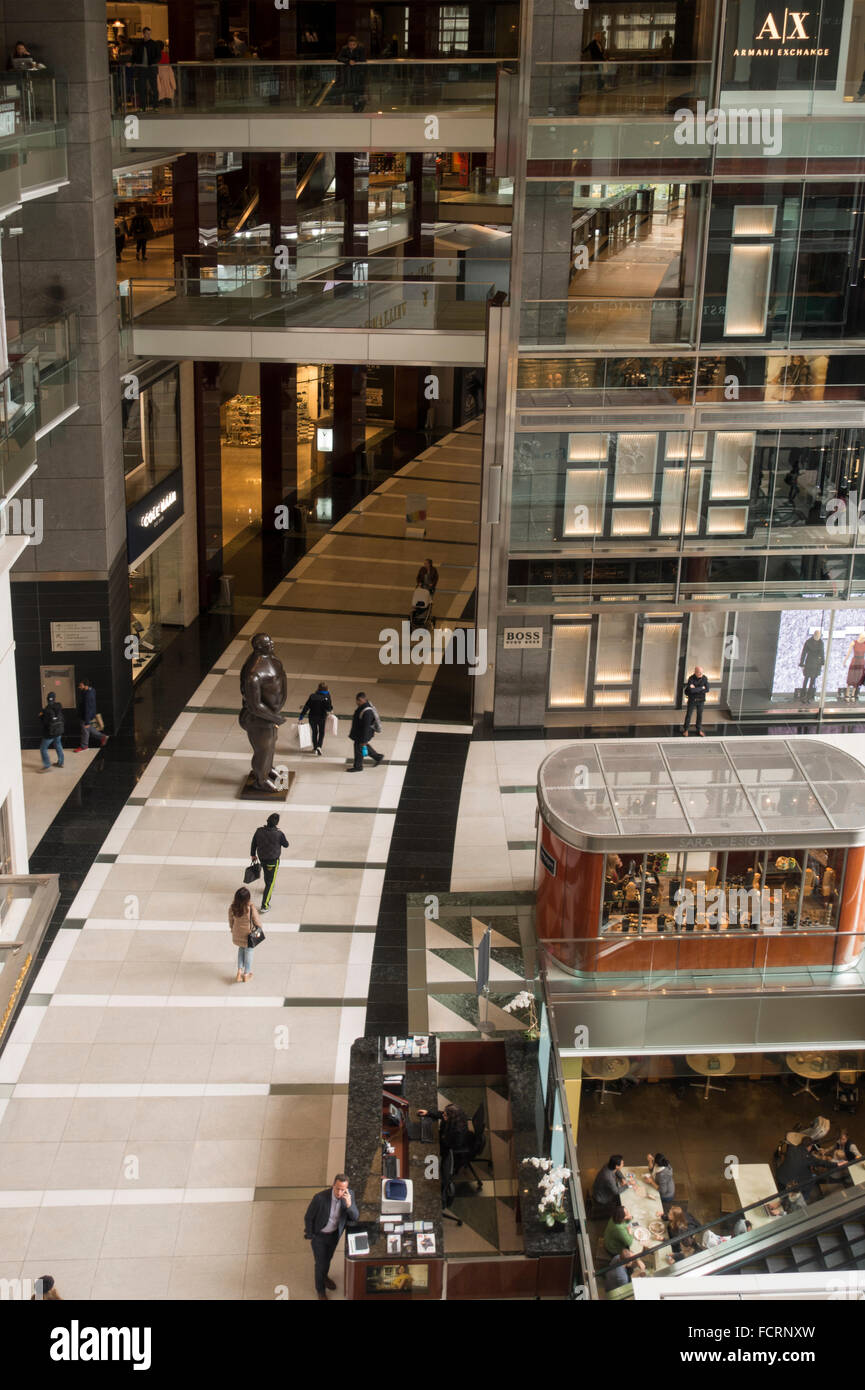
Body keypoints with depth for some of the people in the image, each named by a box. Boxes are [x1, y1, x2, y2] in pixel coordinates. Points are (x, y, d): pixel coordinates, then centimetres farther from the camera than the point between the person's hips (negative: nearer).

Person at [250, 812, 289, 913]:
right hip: (273, 861, -5)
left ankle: (269, 889, 61)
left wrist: (253, 854, 18)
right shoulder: (279, 834, -25)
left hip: (261, 858, 5)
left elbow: (253, 844, 0)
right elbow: (286, 845, -7)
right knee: (270, 882, 5)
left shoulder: (259, 831, -13)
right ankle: (264, 906, 6)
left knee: (267, 874, 34)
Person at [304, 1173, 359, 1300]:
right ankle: (320, 1289, 39)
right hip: (319, 1235, -4)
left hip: (335, 1234, 4)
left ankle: (324, 1276, 58)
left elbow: (355, 1217, -19)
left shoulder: (348, 1195, -23)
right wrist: (309, 1236, -7)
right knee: (320, 1263, 12)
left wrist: (349, 1205, -39)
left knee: (328, 1258, 28)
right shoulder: (320, 1198, -34)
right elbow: (308, 1217, -19)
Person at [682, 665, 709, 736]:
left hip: (701, 700, 3)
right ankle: (685, 729, 28)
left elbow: (707, 690, -18)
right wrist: (701, 688, -26)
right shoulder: (691, 679, -22)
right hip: (692, 700, -3)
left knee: (700, 715, 15)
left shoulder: (704, 678, -12)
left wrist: (696, 689, -26)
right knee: (688, 714, 11)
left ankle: (699, 730, 31)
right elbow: (691, 690, -36)